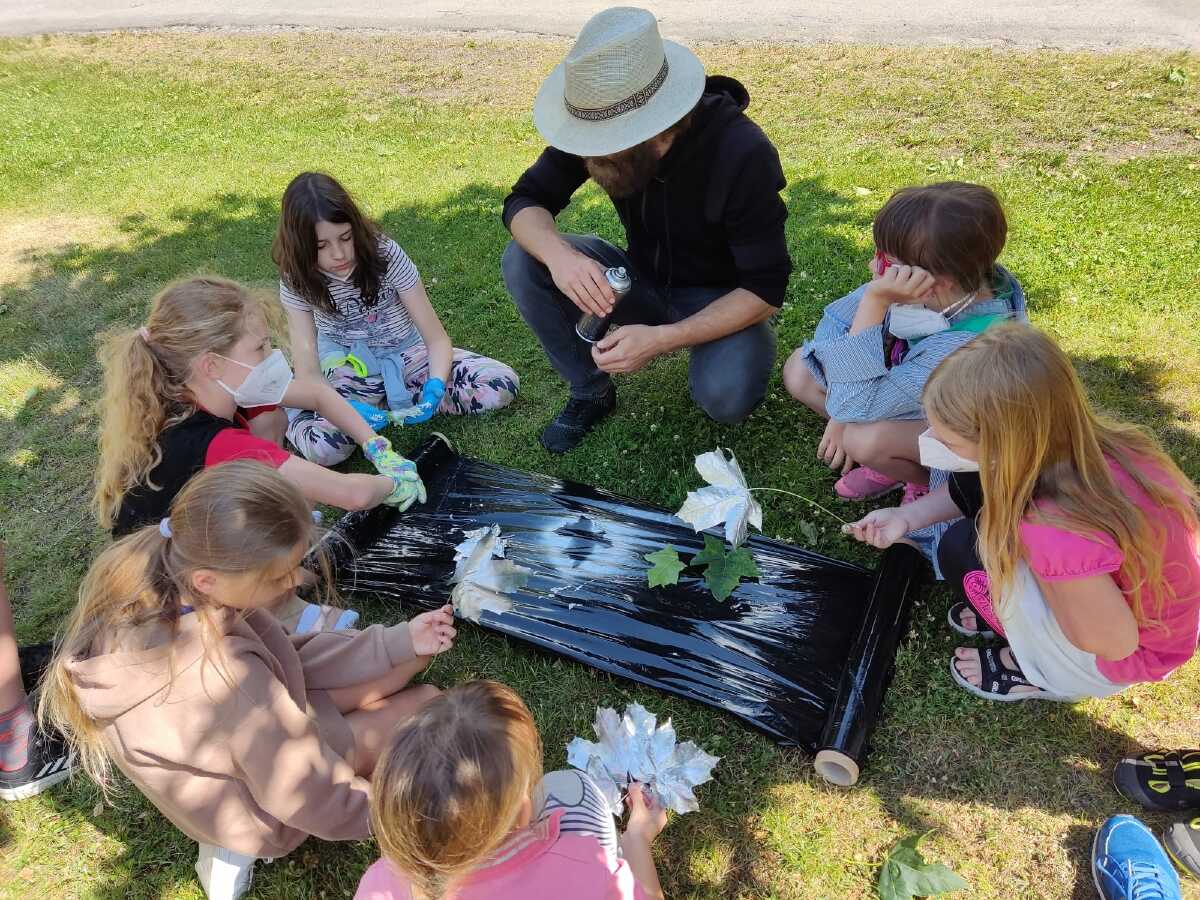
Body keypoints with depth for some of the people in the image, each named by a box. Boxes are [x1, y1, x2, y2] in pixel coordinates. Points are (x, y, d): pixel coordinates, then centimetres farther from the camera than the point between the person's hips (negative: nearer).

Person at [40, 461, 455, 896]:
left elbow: (282, 658, -7)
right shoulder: (225, 680, -44)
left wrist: (399, 641, -12)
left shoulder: (149, 578, -21)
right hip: (262, 813, -6)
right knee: (424, 705, 5)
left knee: (404, 662, 8)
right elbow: (322, 804, -27)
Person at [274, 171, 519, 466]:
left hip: (405, 355, 2)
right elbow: (308, 371, -19)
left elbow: (437, 338, -17)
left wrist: (435, 388, -37)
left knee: (503, 383, -20)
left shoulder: (384, 254, -20)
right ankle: (296, 412, 3)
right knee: (320, 445, -33)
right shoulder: (297, 281, -16)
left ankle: (391, 400, -9)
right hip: (350, 370, -1)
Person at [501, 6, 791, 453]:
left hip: (722, 299, -3)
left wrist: (662, 339, -39)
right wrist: (559, 256, -38)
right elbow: (524, 201, -13)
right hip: (644, 281, 4)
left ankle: (722, 353, 4)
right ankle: (590, 391, -1)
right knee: (522, 262, -19)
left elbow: (764, 289, -27)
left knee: (726, 396, -35)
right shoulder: (602, 125, -17)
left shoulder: (743, 155, -30)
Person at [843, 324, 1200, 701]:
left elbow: (1114, 641, -23)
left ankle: (1046, 675, 8)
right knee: (970, 483, -5)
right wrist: (908, 516, -4)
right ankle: (1014, 607, 14)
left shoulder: (1060, 533, -41)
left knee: (961, 548, -13)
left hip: (1125, 656, -6)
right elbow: (992, 481, 3)